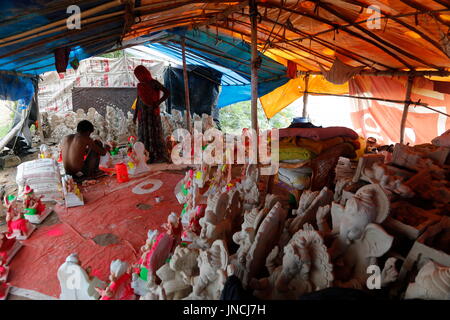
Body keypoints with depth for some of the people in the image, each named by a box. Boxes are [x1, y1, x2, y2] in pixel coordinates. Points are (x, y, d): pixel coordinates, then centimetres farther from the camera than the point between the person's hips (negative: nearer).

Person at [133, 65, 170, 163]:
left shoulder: (153, 83, -2)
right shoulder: (140, 85, 14)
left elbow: (167, 92, -8)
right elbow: (138, 101, 17)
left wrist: (158, 102, -18)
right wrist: (135, 115, 13)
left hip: (153, 112, -6)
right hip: (143, 113, 6)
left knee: (155, 133, -8)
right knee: (143, 135, 0)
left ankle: (161, 156, -3)